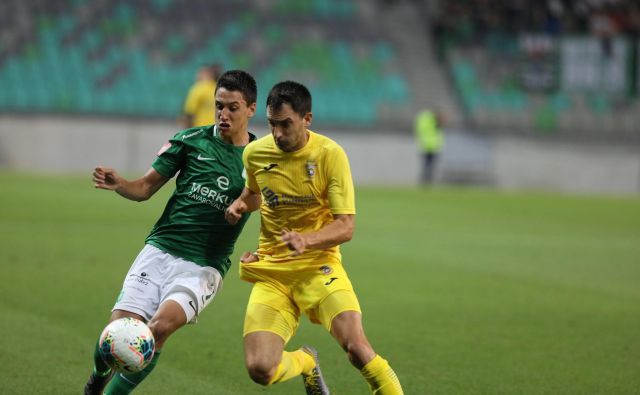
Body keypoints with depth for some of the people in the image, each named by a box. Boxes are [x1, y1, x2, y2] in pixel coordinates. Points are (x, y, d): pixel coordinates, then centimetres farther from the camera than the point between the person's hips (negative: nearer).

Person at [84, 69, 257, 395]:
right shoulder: (191, 141, 4)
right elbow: (145, 188, 8)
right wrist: (117, 184, -13)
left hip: (203, 266, -1)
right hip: (159, 250, 1)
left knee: (161, 325, -27)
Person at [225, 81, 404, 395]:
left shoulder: (329, 154, -10)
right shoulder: (254, 153, 2)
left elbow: (345, 227, -12)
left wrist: (306, 240, -30)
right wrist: (240, 204, 3)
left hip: (317, 265, -3)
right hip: (270, 272, 3)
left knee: (356, 347, -28)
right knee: (260, 370, -14)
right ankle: (305, 362, 22)